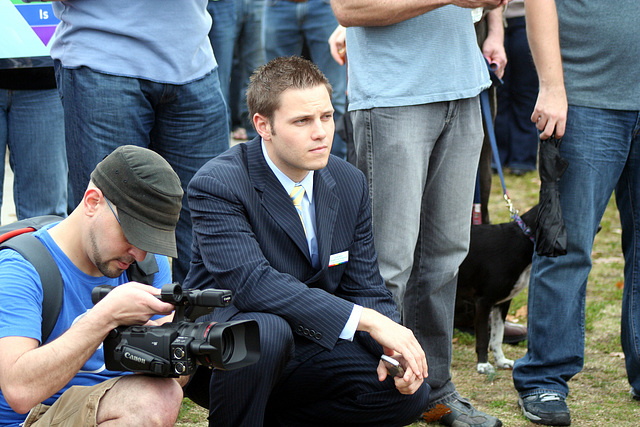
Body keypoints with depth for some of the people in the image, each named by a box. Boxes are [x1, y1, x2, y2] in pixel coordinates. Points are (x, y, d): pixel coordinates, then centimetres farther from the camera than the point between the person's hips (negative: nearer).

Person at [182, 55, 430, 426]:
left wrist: (393, 348, -19)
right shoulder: (217, 185, -19)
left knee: (409, 393, -13)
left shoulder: (349, 184, 1)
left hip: (306, 346, 6)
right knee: (267, 332, -38)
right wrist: (366, 320, -36)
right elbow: (251, 282, -32)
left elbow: (365, 288, 4)